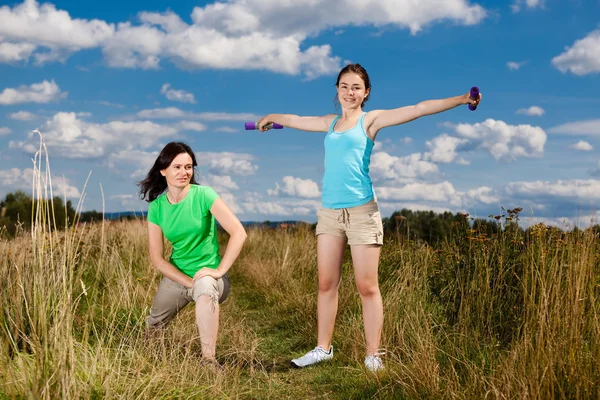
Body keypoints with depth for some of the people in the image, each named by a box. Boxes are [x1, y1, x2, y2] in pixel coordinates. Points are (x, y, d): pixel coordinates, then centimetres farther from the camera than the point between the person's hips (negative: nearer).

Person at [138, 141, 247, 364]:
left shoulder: (203, 195, -15)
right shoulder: (156, 206, -4)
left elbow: (238, 232, -21)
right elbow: (156, 258, -5)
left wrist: (219, 270, -25)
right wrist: (189, 282, -17)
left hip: (209, 275, -4)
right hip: (176, 276, 5)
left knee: (205, 288, -40)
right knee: (152, 330, 18)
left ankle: (209, 360, -40)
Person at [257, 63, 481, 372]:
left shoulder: (371, 120, 2)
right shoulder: (330, 123, 16)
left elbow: (419, 109, -5)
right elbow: (294, 120, 34)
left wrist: (462, 99, -12)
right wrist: (271, 118, 49)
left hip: (361, 210, -5)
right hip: (329, 211, 5)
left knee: (367, 286, -3)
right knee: (326, 284, 7)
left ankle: (373, 355, 5)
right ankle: (323, 348, 18)